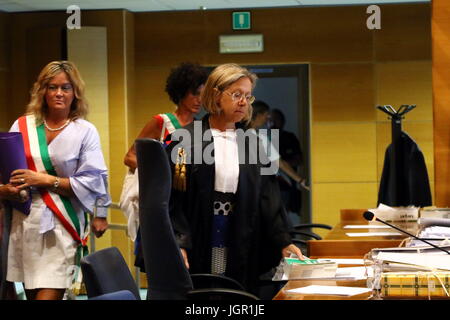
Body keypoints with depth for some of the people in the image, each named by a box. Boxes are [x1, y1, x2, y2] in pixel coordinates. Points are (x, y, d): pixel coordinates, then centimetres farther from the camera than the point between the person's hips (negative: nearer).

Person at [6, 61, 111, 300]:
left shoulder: (85, 131, 0)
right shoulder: (22, 126, 7)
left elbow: (92, 181, -7)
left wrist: (45, 180, -13)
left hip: (60, 225, -3)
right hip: (25, 221, 3)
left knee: (48, 295, -12)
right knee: (31, 293, 8)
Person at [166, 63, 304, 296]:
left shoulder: (251, 144, 10)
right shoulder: (186, 140, -2)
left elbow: (268, 198, 6)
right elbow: (171, 197, -8)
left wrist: (282, 241, -6)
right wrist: (178, 243, -18)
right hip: (197, 254, -3)